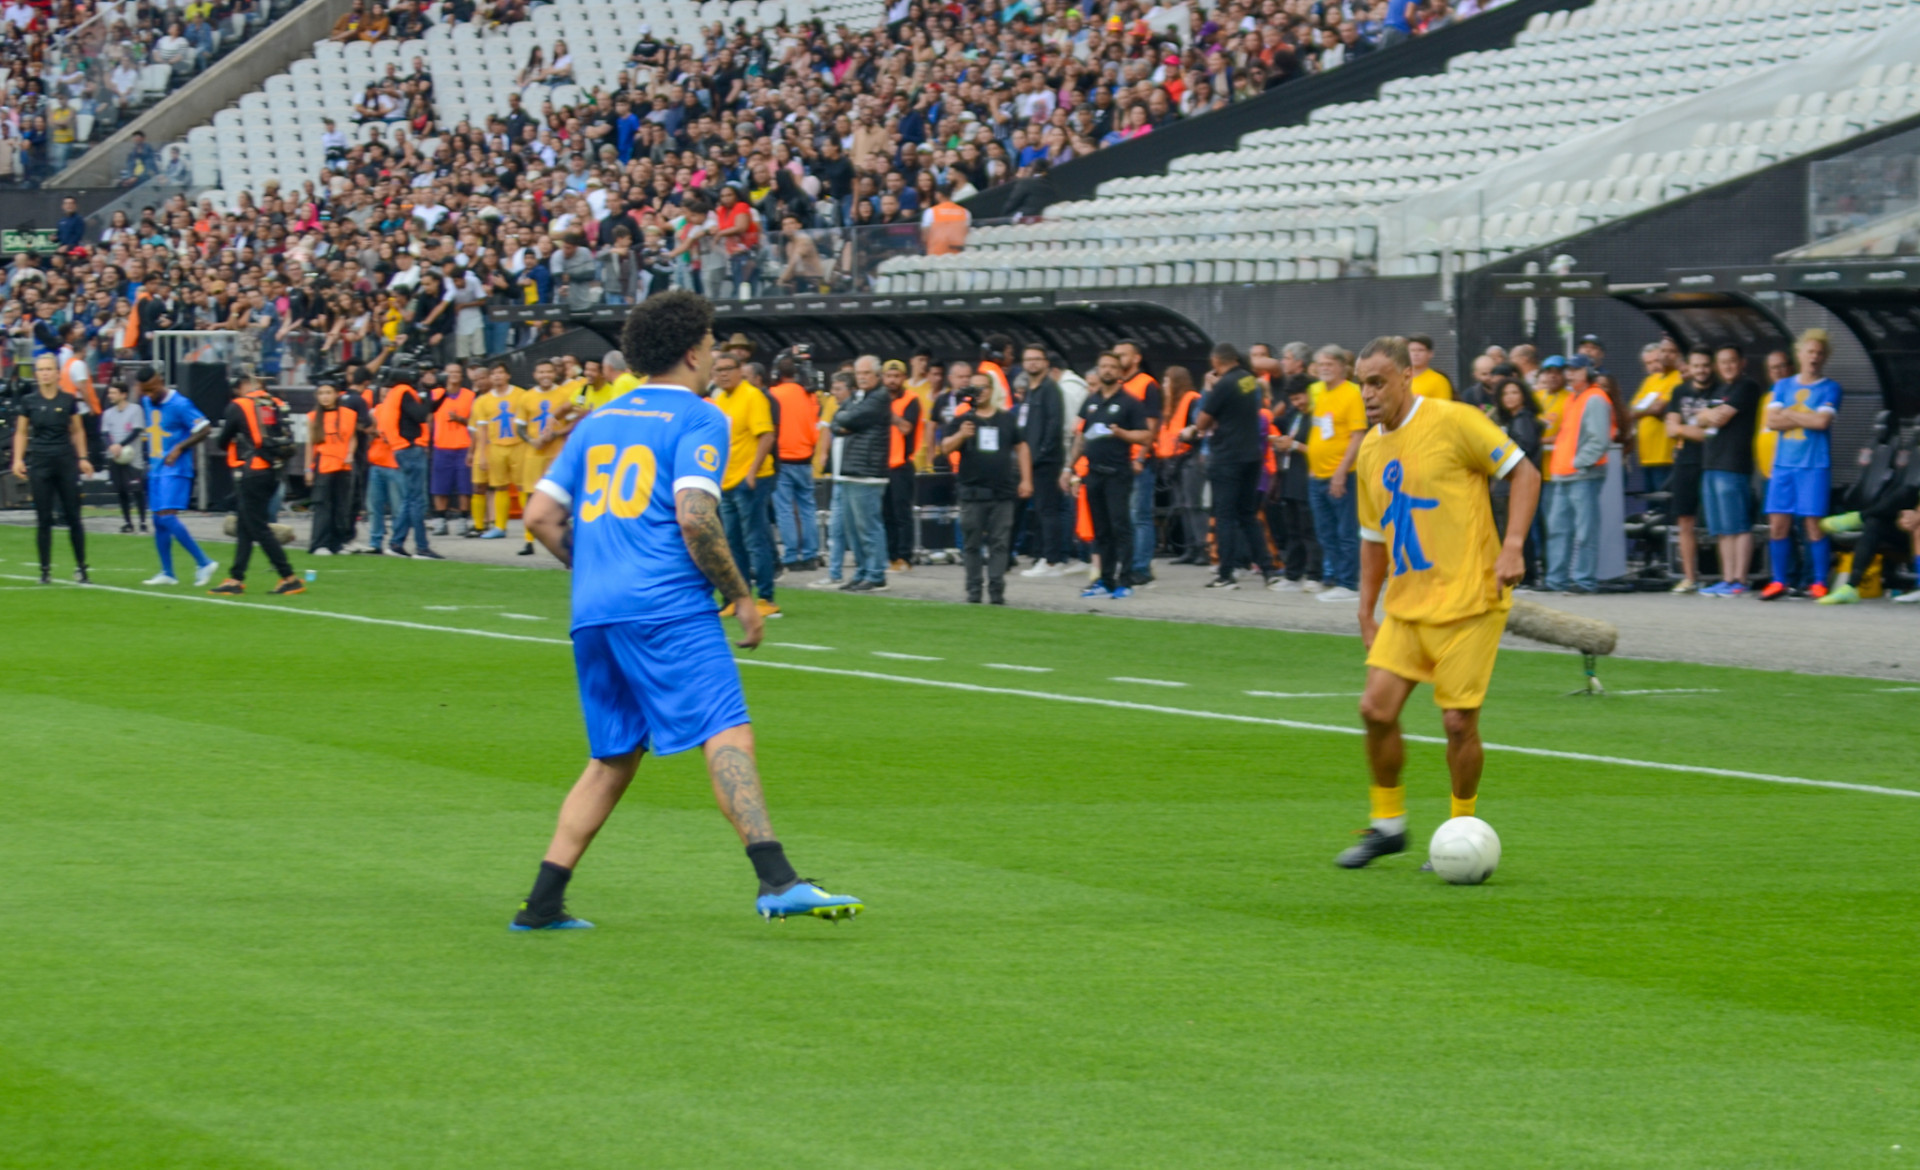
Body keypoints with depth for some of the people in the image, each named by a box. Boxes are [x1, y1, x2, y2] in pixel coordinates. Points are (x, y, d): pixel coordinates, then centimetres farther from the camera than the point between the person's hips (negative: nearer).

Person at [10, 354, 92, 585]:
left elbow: (77, 431, 10)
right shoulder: (30, 402, 2)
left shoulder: (68, 401, 2)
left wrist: (82, 458, 3)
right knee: (43, 519, 0)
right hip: (39, 462, 0)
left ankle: (80, 568, 8)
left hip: (66, 462, 0)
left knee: (73, 516, 0)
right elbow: (21, 433, 8)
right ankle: (45, 570, 6)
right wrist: (18, 459, -2)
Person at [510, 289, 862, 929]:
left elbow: (540, 516, 17)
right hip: (669, 607, -7)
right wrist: (740, 596, -4)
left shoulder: (598, 422, 20)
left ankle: (542, 902, 11)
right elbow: (694, 517, -13)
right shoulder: (699, 420, 0)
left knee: (613, 757, 15)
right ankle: (777, 881, -30)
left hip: (593, 612, 7)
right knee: (729, 733, -15)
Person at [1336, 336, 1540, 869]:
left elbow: (1523, 472, -7)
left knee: (1458, 721, -5)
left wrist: (1512, 545, -19)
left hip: (1467, 602, -6)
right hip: (1405, 606, 6)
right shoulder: (1370, 450, 11)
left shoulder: (1452, 422, -10)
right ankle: (1387, 823, 14)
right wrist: (1366, 613, 17)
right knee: (1376, 708, -3)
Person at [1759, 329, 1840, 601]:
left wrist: (1789, 415, -2)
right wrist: (1808, 419, -6)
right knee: (1778, 523, 1)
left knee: (1814, 522, -5)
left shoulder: (1829, 388, 3)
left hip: (1814, 465, -4)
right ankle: (1778, 582, 8)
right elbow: (1772, 421, 1)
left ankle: (1819, 583, 1)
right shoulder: (1783, 386, 13)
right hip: (1783, 464, 4)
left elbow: (1822, 421, -12)